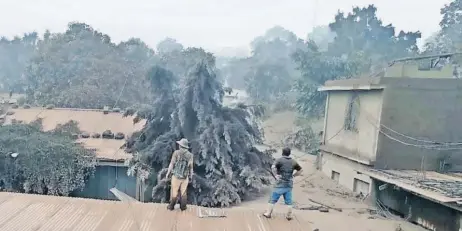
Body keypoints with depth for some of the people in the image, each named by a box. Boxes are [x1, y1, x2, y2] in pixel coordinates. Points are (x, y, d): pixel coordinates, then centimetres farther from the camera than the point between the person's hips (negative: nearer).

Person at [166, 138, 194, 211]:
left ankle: (171, 206, 17)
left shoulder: (176, 153, -10)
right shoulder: (190, 155, -2)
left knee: (174, 191, 9)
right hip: (185, 177, 2)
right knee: (183, 192, 12)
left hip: (176, 176, -2)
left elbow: (171, 164, -9)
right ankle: (183, 207, 17)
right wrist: (190, 177, 11)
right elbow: (191, 167, 0)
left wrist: (168, 173, 3)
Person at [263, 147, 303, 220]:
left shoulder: (279, 160, -8)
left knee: (273, 199, 6)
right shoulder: (293, 162, 6)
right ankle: (289, 215, 15)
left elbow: (273, 167, -25)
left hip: (280, 184, -4)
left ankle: (268, 213, 12)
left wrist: (276, 175, -14)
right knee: (288, 201, 10)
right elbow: (300, 170, 16)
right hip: (289, 185, 4)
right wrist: (292, 175, 13)